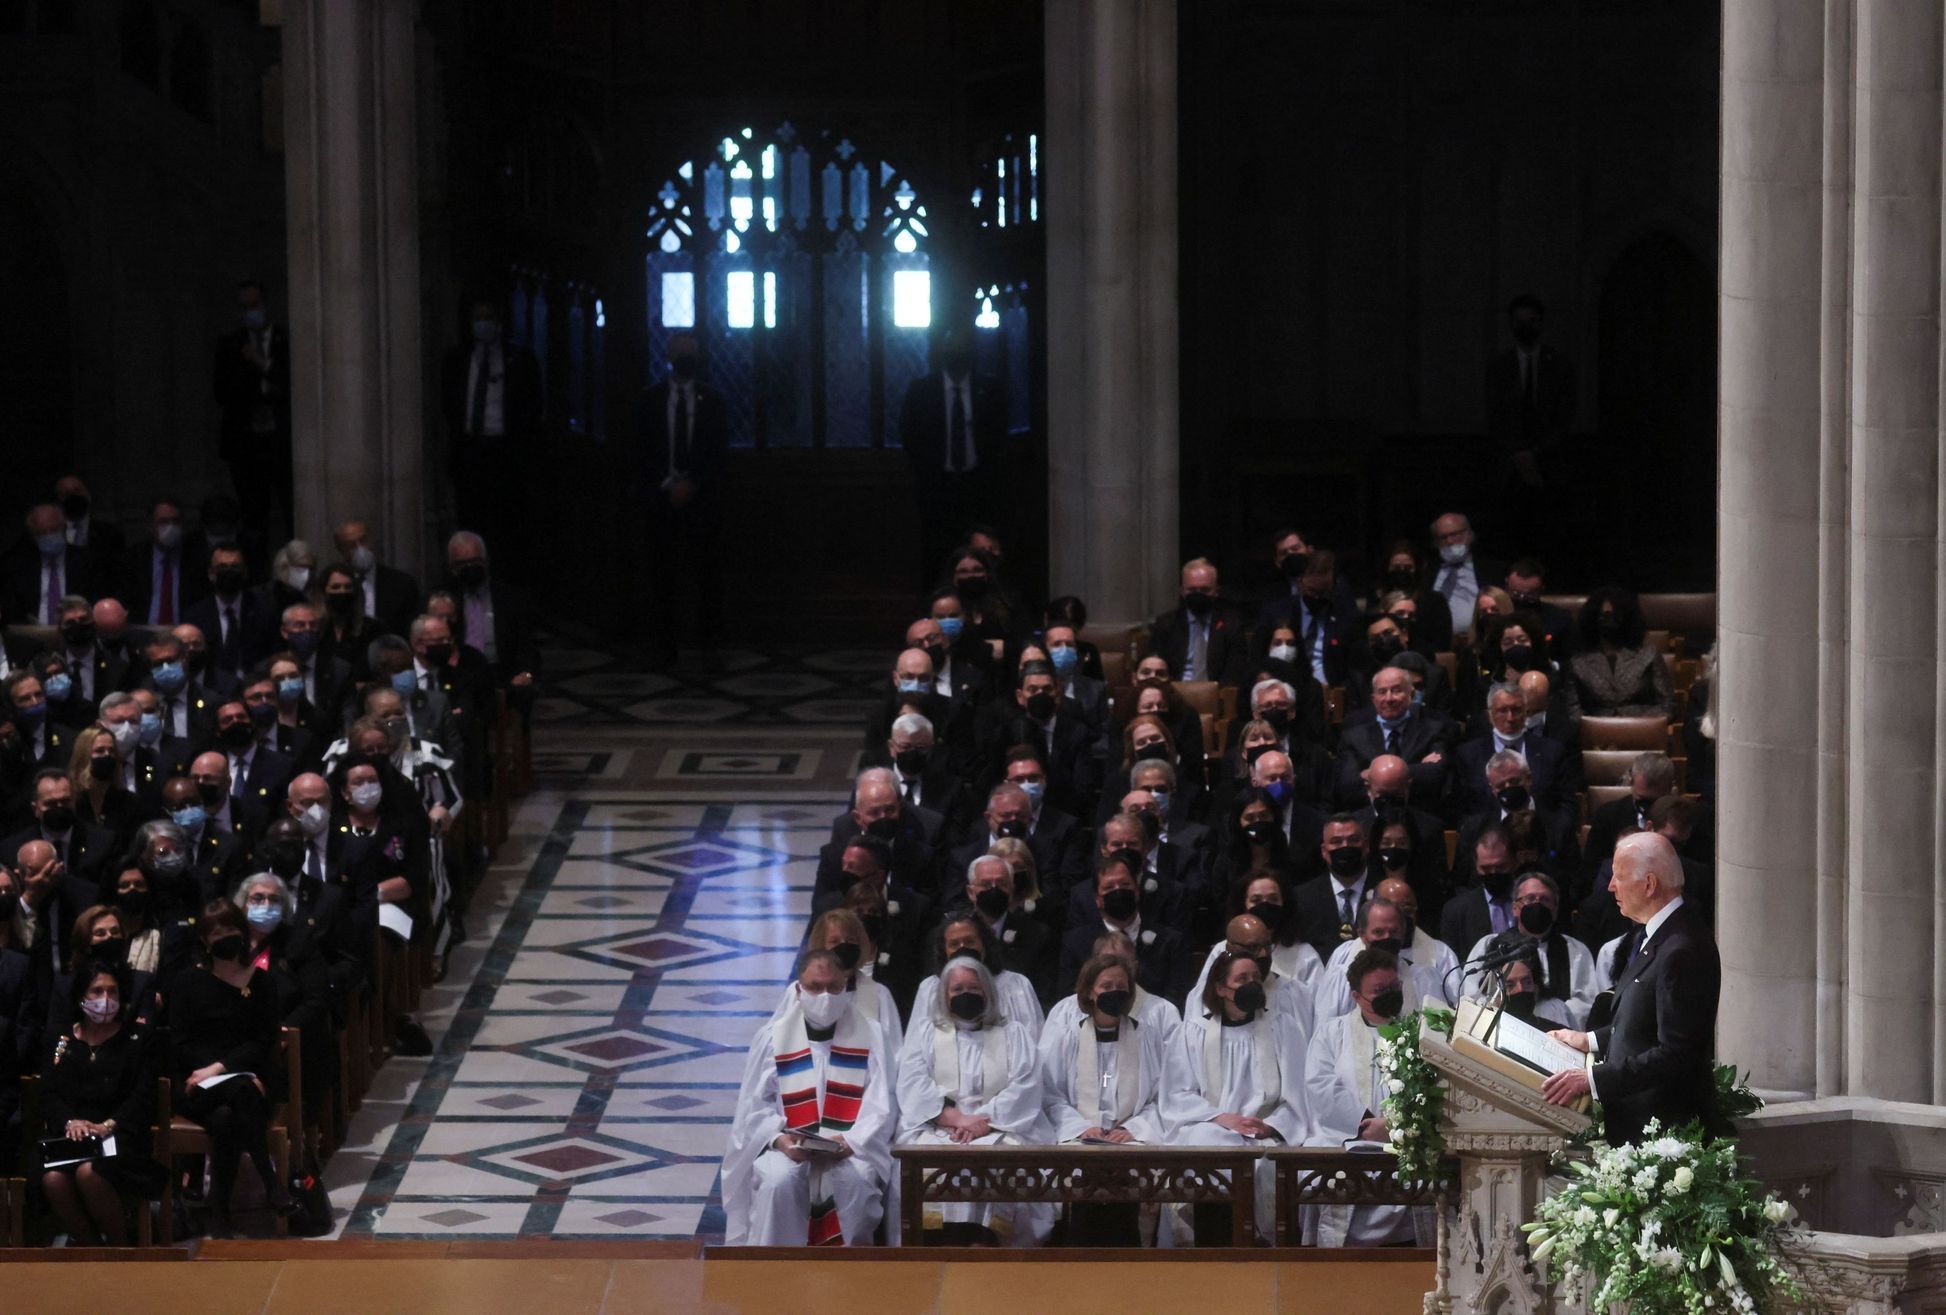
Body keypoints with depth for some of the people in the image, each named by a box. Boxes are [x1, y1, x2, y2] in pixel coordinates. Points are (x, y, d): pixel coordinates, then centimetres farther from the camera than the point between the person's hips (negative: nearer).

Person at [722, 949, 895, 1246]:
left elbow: (881, 1106, 2)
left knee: (855, 1178, -34)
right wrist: (780, 1139, -13)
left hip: (852, 1148, 0)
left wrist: (851, 1141, -16)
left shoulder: (868, 1037, 9)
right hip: (788, 1147, 0)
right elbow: (755, 1105, 8)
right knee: (778, 1180, -33)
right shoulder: (772, 1038, 10)